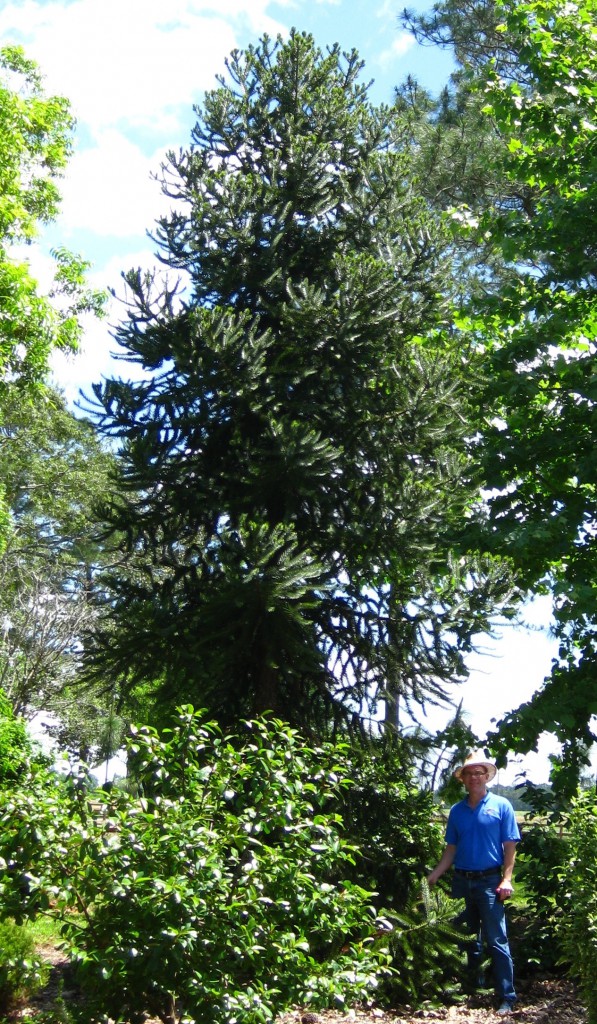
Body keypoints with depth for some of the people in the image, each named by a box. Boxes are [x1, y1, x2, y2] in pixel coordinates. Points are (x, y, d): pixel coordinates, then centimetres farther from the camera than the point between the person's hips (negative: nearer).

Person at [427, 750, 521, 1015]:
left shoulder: (501, 806, -1)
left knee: (497, 941, -7)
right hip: (461, 882, 5)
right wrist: (434, 875, 2)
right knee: (468, 939, 14)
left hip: (489, 881, -5)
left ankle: (507, 998, -5)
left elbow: (510, 847, -4)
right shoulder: (456, 811, 10)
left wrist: (506, 879, -13)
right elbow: (451, 849, 12)